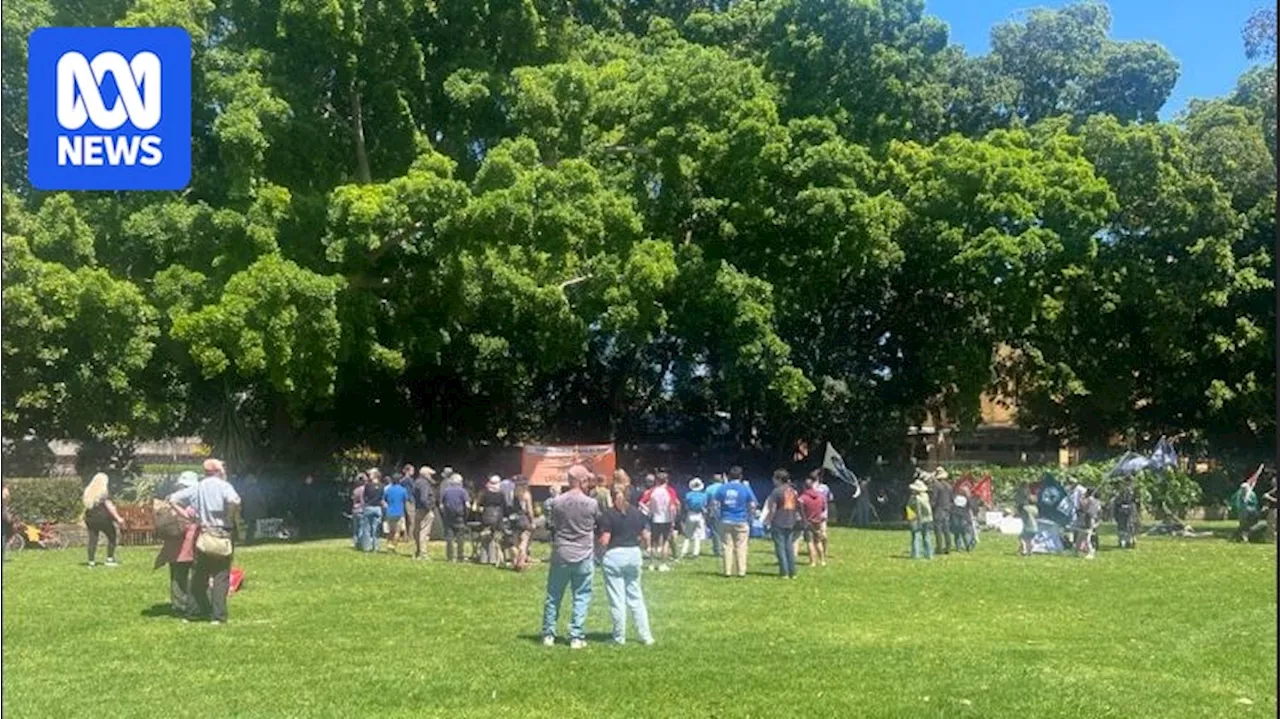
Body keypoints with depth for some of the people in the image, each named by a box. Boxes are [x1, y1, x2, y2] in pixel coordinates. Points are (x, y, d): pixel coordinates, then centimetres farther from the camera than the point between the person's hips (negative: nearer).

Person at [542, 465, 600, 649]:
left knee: (554, 596, 12)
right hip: (584, 555, -1)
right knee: (581, 597, 7)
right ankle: (576, 637, 5)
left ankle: (548, 634, 17)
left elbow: (552, 523, 7)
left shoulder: (557, 502, -6)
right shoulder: (591, 504, -9)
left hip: (561, 554, 1)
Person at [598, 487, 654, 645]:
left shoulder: (608, 515, -10)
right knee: (636, 597, 14)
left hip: (614, 556, -5)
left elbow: (604, 541, -14)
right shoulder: (638, 513, 5)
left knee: (617, 599, 4)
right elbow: (645, 535, 7)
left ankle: (619, 637, 11)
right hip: (634, 554, 5)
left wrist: (600, 555, 3)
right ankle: (646, 636, 14)